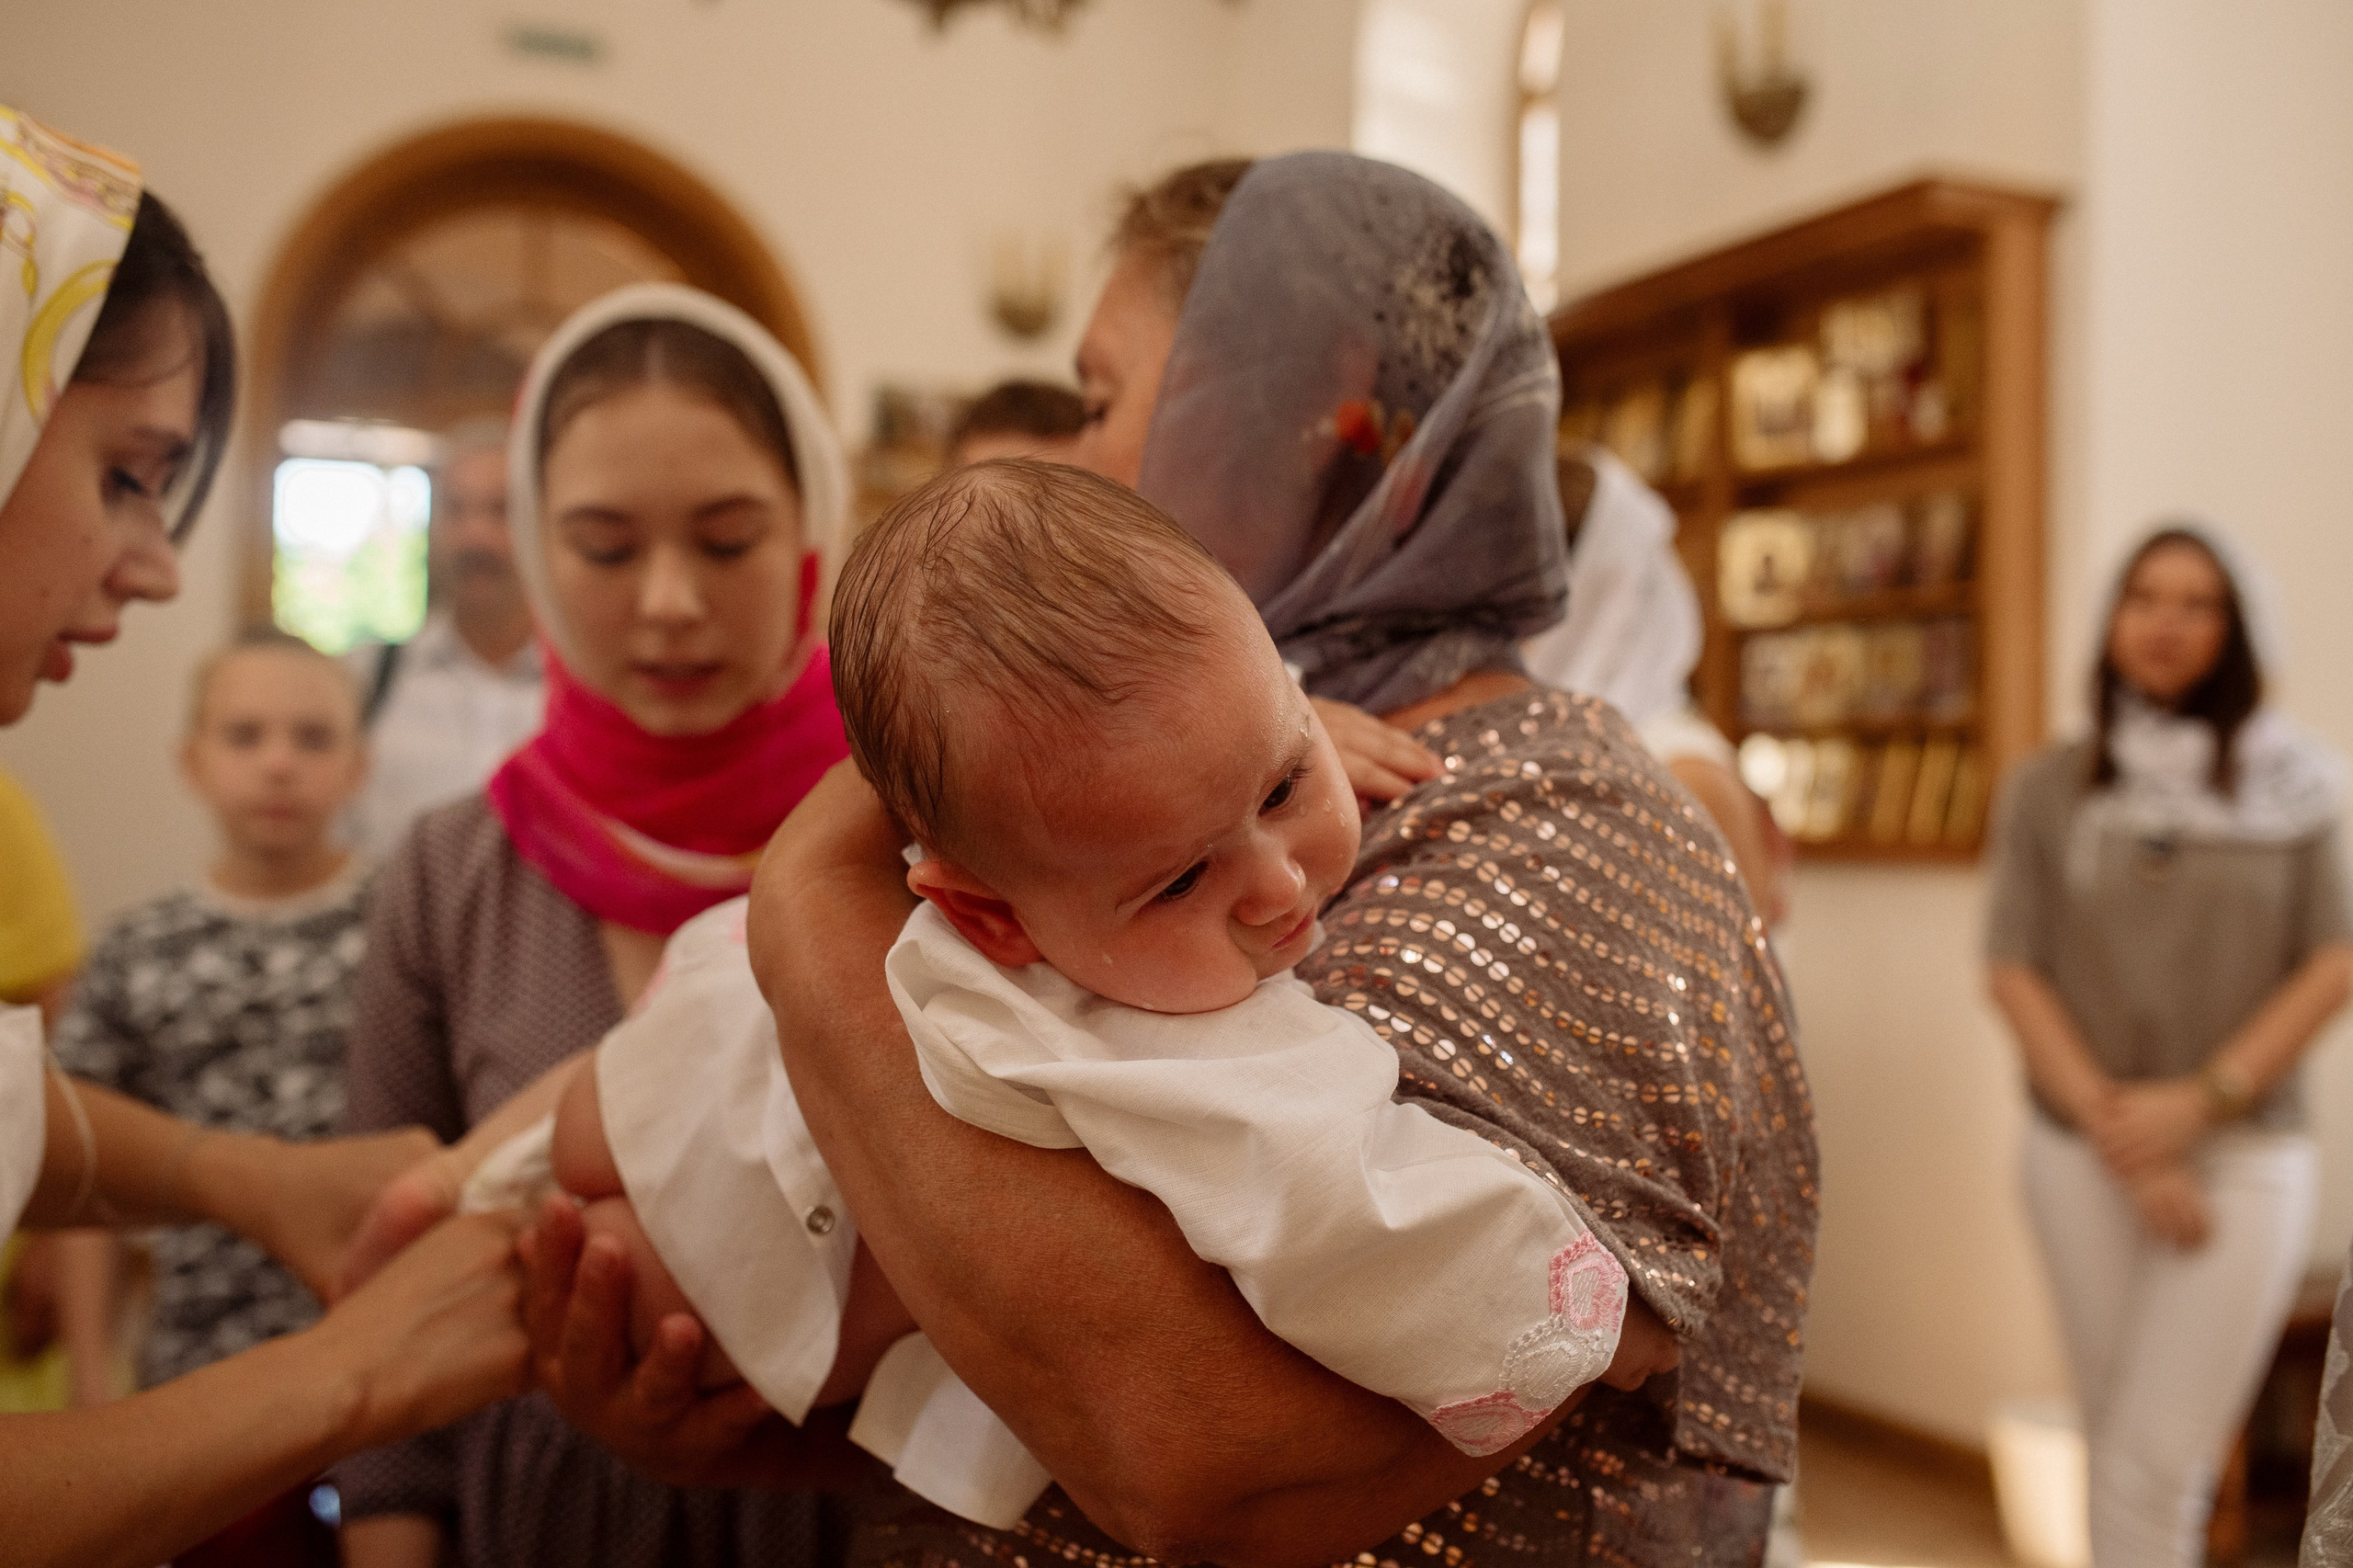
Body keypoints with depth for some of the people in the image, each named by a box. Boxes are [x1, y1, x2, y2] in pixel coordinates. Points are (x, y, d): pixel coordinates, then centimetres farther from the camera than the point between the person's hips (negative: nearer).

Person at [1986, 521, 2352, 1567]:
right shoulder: (2048, 788, 3)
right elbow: (2012, 970, -1)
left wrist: (2204, 1099, -10)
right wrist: (2115, 1132, -9)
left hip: (2245, 1156, -1)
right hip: (2084, 1156, 1)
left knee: (2156, 1461, -8)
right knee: (2118, 1446, 10)